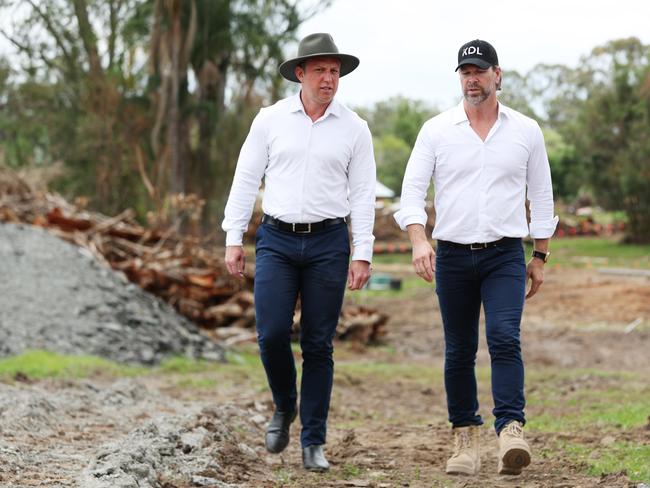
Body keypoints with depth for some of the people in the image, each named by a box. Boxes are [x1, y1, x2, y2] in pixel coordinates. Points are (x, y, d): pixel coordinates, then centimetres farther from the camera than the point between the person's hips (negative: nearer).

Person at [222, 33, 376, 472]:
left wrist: (363, 254, -3)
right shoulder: (271, 119, 4)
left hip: (328, 242, 0)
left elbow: (362, 195, 3)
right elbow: (246, 180, 5)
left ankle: (314, 443, 9)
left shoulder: (354, 128, 4)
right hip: (276, 241, 0)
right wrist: (234, 239, -1)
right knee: (272, 333, -10)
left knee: (318, 345, 2)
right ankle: (284, 407, 19)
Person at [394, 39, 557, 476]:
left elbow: (541, 196, 12)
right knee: (459, 351, 5)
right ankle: (466, 439, 15)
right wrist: (419, 240, -19)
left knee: (505, 338, -19)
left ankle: (511, 432, -26)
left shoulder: (526, 131, 6)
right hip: (452, 255, 1)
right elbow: (412, 190, -2)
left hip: (505, 256, -1)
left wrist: (540, 257, 10)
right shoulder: (437, 130, 3)